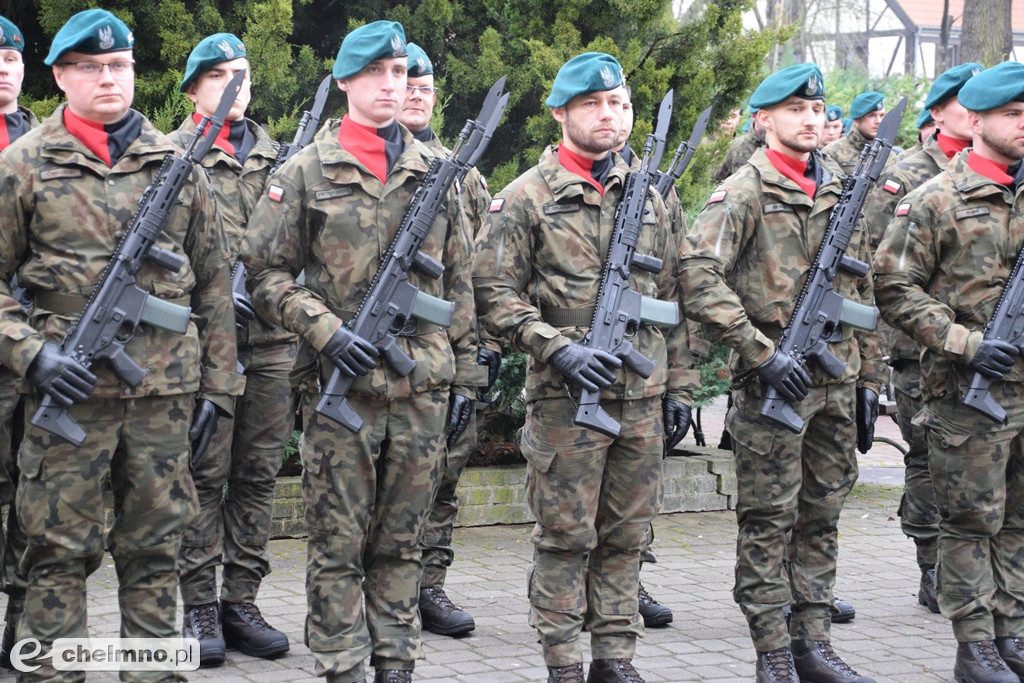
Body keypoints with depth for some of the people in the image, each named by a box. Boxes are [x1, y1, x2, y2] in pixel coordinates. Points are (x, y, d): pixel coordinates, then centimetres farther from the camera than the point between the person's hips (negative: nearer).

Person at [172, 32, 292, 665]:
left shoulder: (278, 156, 16)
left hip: (273, 338, 4)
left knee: (258, 475, 6)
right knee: (205, 475, -2)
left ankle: (242, 601, 12)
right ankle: (199, 608, 4)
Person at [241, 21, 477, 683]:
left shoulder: (436, 170, 11)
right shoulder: (307, 170, 0)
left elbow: (459, 284, 15)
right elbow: (266, 273, 0)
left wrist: (465, 374, 11)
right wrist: (326, 330, -14)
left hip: (423, 386, 3)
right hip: (342, 383, -3)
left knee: (401, 542, 10)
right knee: (338, 544, 1)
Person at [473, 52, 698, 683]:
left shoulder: (648, 197, 12)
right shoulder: (527, 197, -3)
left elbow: (671, 297, 16)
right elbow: (495, 296, -7)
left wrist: (680, 387, 12)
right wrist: (558, 349, -18)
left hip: (642, 399, 5)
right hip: (566, 399, -5)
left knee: (626, 536, 9)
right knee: (566, 537, 0)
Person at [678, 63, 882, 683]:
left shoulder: (842, 193, 13)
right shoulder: (744, 192, -6)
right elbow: (698, 274, -18)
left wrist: (869, 378, 15)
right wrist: (761, 353, -22)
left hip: (835, 381, 6)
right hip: (771, 385, -6)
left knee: (822, 517, 11)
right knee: (769, 522, -1)